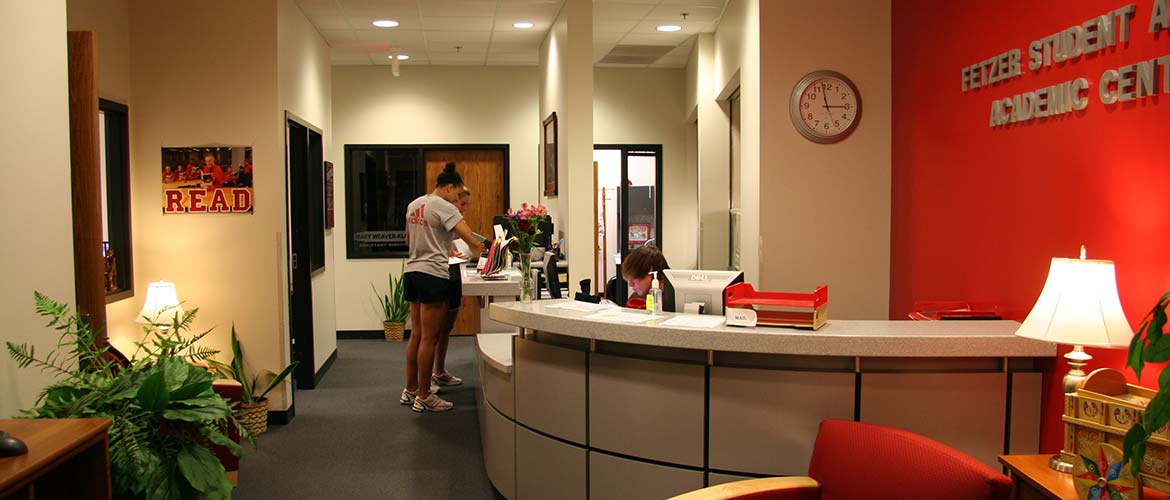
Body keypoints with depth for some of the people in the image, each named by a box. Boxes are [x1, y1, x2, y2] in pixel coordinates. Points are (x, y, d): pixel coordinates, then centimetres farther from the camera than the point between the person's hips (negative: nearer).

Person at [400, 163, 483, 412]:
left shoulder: (414, 205, 13)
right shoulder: (444, 207, -12)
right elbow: (472, 241, -20)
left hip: (412, 271, 9)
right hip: (433, 275, -9)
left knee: (417, 334, 16)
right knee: (429, 338, -1)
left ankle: (410, 390, 24)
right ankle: (423, 397, 6)